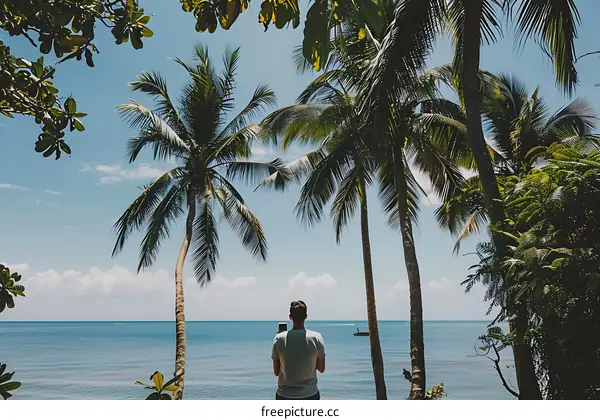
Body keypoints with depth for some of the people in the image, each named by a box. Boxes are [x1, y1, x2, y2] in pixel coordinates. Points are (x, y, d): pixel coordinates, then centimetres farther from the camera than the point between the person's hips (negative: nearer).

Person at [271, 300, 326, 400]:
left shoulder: (279, 338, -7)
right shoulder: (316, 337, -8)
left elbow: (276, 372, -1)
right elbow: (321, 369, 1)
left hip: (285, 395, 0)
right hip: (310, 394, 0)